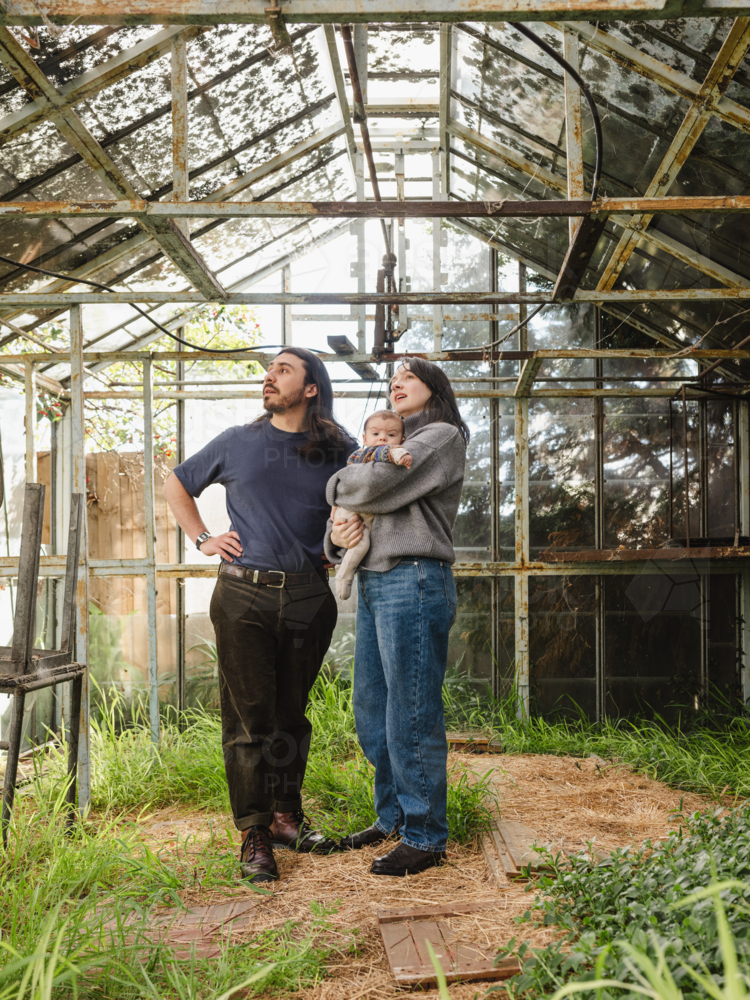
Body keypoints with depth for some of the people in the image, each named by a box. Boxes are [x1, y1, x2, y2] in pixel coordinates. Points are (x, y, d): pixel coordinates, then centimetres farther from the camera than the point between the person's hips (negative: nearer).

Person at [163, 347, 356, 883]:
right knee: (249, 716, -2)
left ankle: (286, 815, 24)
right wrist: (202, 538, 10)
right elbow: (177, 485, 21)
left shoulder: (337, 451, 6)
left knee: (292, 713, 11)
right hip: (243, 596, -1)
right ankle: (254, 835, 4)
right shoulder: (237, 443, 8)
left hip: (308, 596, 1)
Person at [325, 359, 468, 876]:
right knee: (372, 714, 13)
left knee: (411, 716, -5)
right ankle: (393, 818, 27)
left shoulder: (443, 437, -3)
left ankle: (425, 838, 3)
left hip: (414, 583, -9)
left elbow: (373, 487, -16)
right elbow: (349, 507, 21)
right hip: (373, 585, 9)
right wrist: (336, 532, -2)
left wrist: (336, 485, 4)